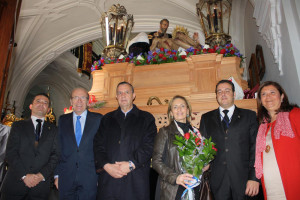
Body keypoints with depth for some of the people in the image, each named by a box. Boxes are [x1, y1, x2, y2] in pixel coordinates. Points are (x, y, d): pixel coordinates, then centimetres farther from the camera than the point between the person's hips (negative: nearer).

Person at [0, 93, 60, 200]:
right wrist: (24, 175, -12)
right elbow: (10, 153, -2)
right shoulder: (18, 125, 7)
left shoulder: (53, 129, 8)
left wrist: (41, 175, -11)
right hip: (15, 183, 0)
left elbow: (56, 155, 1)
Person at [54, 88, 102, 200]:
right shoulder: (62, 120, 8)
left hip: (90, 178, -2)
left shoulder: (98, 119, 1)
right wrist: (57, 174, 5)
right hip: (66, 178, 2)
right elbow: (58, 148, 8)